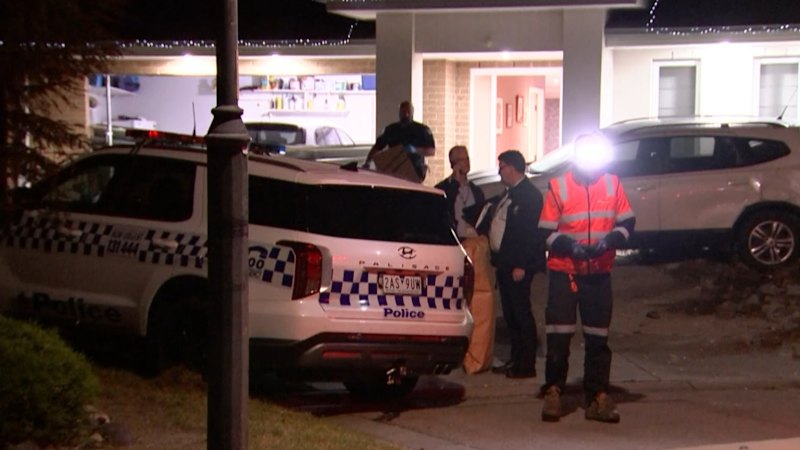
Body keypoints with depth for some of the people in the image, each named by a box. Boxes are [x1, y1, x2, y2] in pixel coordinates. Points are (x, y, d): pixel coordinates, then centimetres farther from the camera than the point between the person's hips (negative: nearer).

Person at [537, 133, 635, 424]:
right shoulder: (558, 186, -4)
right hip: (564, 271, -2)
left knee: (598, 338, 7)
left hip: (599, 273, 2)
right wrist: (569, 246, -20)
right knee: (558, 335, -4)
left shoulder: (612, 183, 2)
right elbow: (546, 232, -3)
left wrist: (610, 240, -14)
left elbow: (627, 222, 6)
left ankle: (598, 397, 13)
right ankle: (553, 392, 8)